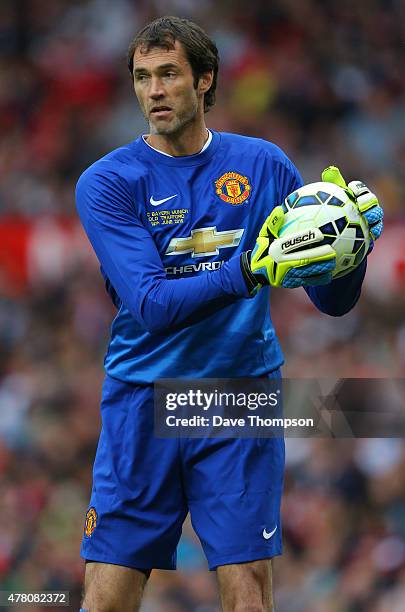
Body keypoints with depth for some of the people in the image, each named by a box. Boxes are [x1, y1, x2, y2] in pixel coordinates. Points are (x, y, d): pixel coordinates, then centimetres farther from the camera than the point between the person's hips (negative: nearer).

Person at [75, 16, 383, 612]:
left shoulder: (265, 165, 5)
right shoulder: (107, 182, -2)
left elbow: (333, 300, 7)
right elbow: (152, 305, -16)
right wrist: (251, 273, -30)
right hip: (142, 403, -1)